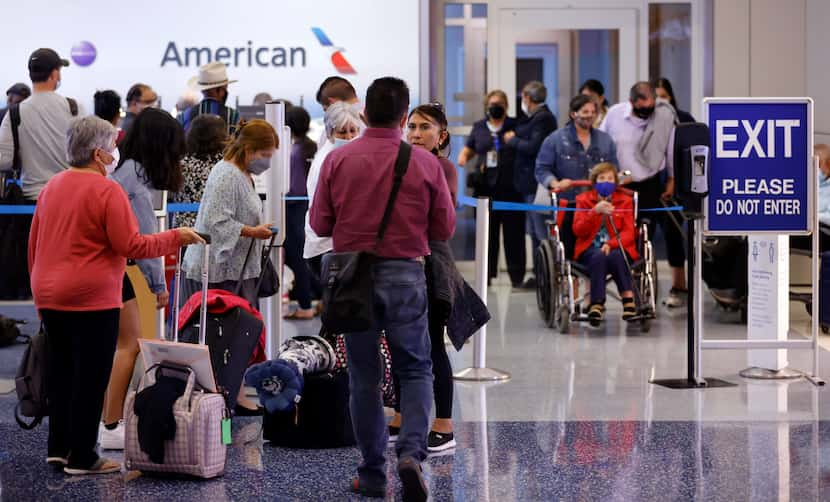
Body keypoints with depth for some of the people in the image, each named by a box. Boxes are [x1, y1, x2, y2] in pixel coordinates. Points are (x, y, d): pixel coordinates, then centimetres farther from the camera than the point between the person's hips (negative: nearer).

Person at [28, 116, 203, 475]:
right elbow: (132, 246, -16)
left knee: (60, 374, 14)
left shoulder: (51, 187, 10)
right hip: (92, 299, -7)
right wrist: (176, 238, -5)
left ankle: (58, 448, 19)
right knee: (90, 378, -1)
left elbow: (33, 246, 16)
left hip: (50, 297, 8)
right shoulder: (107, 191, -13)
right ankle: (82, 458, 2)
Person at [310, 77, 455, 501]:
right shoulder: (425, 163, -4)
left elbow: (319, 224, 0)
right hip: (405, 275, -1)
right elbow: (444, 230, 2)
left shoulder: (337, 160, -3)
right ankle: (411, 453, -11)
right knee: (415, 370, 11)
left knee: (364, 376, 11)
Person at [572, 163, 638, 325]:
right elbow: (578, 231, -2)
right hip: (590, 249, 0)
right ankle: (597, 304, -43)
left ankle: (628, 298, -38)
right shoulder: (583, 200, 12)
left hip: (617, 248, 0)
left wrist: (611, 244, -17)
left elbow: (629, 232, 3)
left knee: (614, 256, -37)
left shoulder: (625, 201, 14)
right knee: (599, 257, -37)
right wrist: (595, 211, -18)